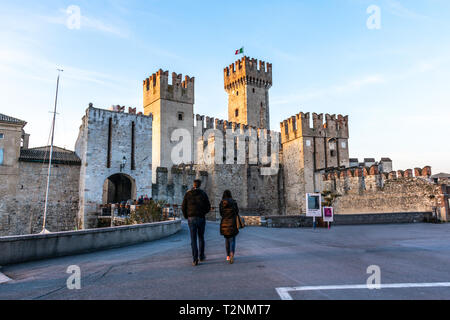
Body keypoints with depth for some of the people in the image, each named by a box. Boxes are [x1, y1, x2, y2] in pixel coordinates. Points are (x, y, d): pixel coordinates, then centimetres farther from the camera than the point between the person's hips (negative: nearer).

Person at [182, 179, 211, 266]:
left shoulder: (188, 194, 1)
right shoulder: (203, 193, 0)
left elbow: (183, 207, -1)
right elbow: (208, 207, 0)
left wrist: (186, 216, 14)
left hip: (191, 219, 0)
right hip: (201, 218, 0)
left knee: (193, 239, 2)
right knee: (201, 237, 17)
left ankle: (195, 259, -3)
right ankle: (202, 256, 27)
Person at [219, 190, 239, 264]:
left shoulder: (221, 203, -1)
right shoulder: (234, 202, -5)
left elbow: (221, 214, 2)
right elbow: (237, 212, -2)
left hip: (224, 224, 2)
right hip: (232, 223, -2)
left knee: (227, 240, 19)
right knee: (232, 240, 3)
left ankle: (228, 256, 26)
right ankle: (232, 254, -22)